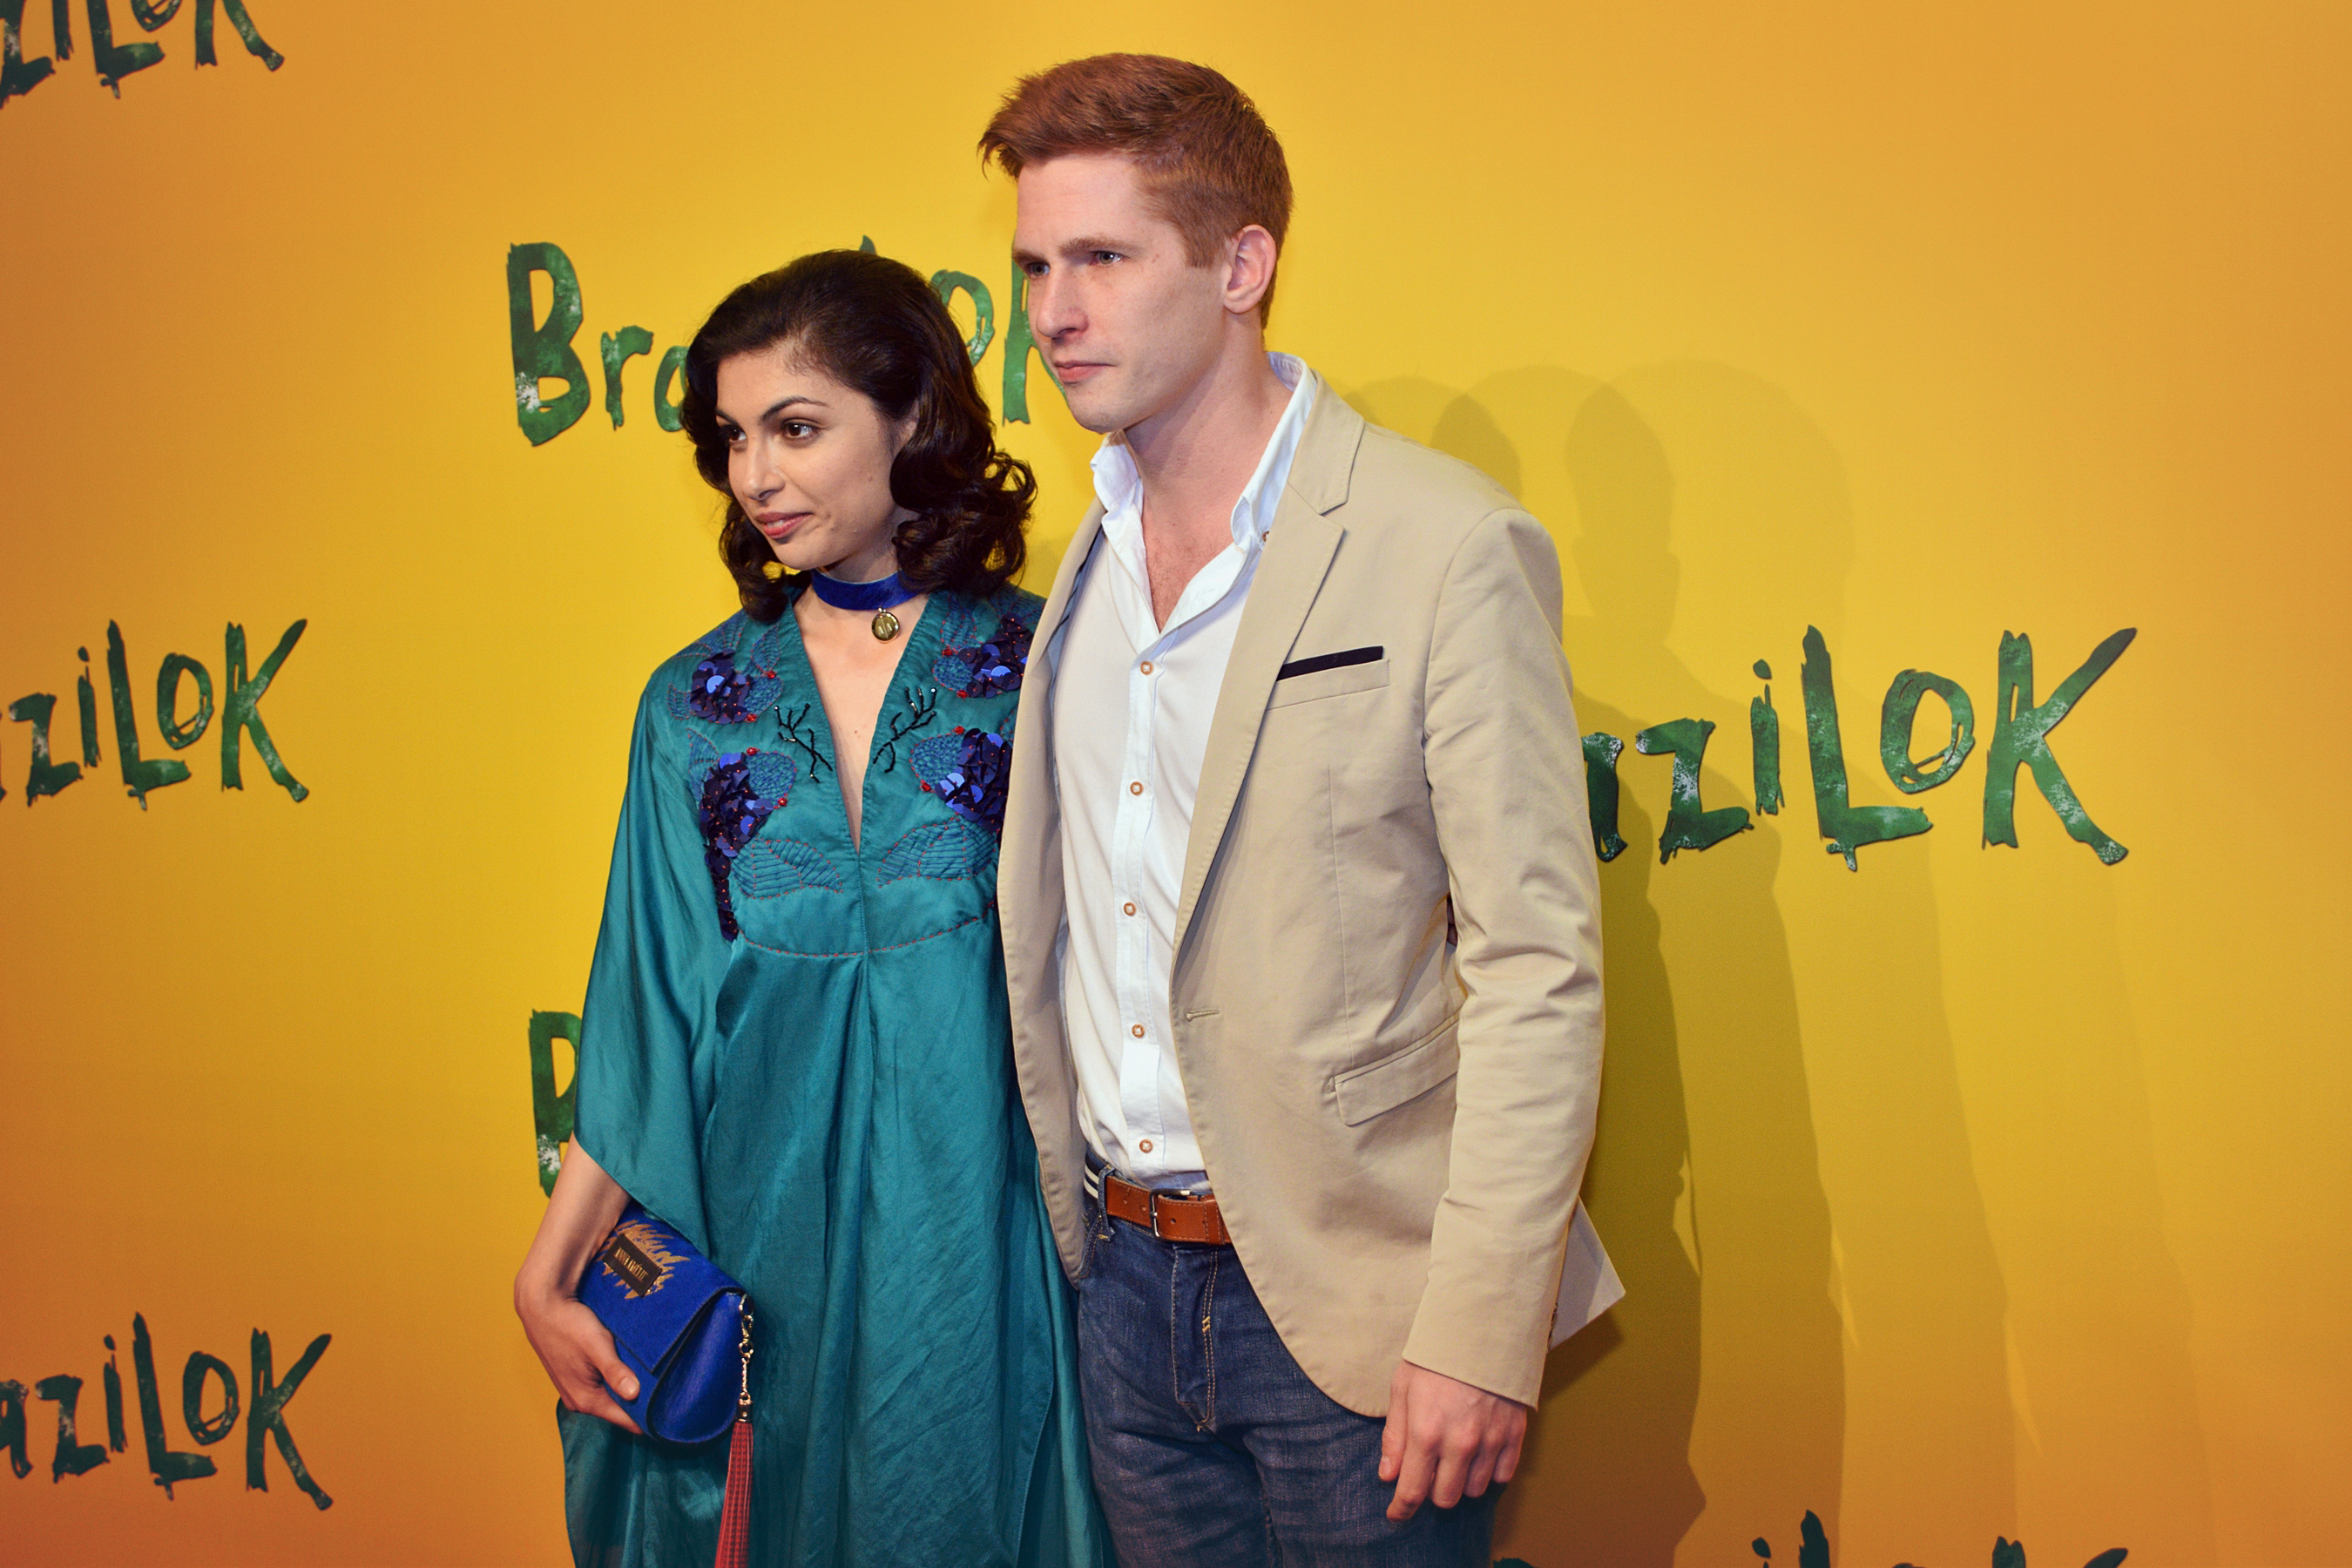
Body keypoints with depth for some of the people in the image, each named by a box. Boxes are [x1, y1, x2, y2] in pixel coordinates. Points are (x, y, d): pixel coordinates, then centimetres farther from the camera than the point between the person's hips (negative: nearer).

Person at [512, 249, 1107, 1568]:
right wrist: (549, 1272, 2)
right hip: (762, 1232, 2)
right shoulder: (697, 703, 4)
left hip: (979, 1223, -2)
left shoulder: (1040, 664, -4)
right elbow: (651, 1019, 5)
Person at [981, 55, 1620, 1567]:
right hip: (1126, 1278, 6)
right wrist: (1075, 1213, 9)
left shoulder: (1447, 548, -13)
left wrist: (1479, 1332, -18)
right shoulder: (1082, 556, 8)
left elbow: (1538, 970, -15)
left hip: (1351, 1297, -6)